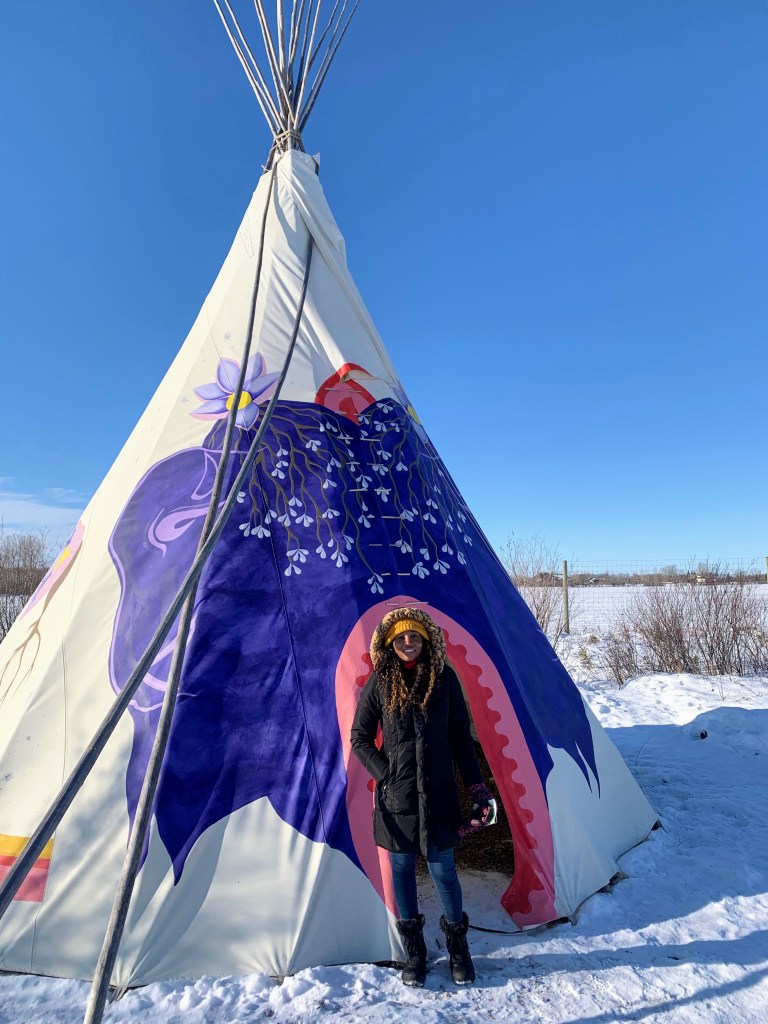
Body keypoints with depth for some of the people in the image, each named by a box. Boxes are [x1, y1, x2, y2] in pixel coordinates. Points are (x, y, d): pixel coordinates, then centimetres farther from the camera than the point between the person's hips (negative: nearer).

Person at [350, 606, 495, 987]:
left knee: (443, 869, 8)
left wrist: (477, 788, 1)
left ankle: (458, 947, 35)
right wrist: (385, 774, -7)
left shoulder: (444, 679, -5)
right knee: (402, 868, 14)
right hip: (396, 797, 0)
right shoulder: (379, 683, -7)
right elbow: (360, 739, 1)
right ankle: (414, 952, 37)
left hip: (439, 795, 0)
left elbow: (461, 738, 2)